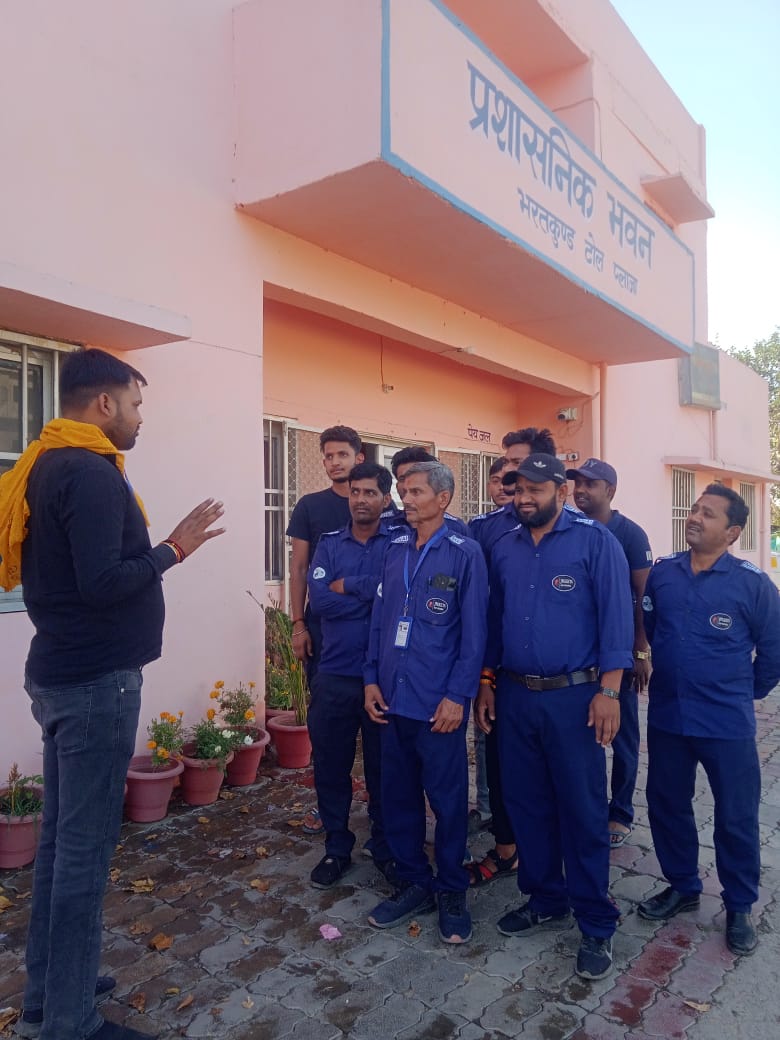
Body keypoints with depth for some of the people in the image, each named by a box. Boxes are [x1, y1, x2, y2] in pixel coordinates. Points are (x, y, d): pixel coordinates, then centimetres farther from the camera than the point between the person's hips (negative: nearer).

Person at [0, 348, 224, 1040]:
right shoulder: (90, 473, -17)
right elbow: (103, 583, -24)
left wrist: (156, 549, 12)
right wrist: (173, 550, -12)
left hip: (60, 674, 10)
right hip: (96, 683, -10)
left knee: (61, 836, 17)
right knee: (86, 848, 0)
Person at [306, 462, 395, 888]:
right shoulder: (329, 544, 6)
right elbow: (319, 600, -10)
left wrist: (348, 586, -13)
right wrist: (375, 595, -14)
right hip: (334, 674, 3)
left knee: (383, 768, 12)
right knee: (330, 765, 12)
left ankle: (386, 848, 32)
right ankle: (336, 848, 32)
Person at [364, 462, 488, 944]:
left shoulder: (464, 554, -8)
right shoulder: (396, 549, 8)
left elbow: (473, 632, -10)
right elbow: (380, 616, 11)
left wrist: (458, 696, -13)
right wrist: (373, 678, 6)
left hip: (438, 701, -5)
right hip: (393, 696, 5)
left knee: (447, 797, 9)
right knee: (399, 793, 15)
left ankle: (453, 890, 28)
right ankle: (414, 882, 33)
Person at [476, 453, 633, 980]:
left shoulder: (596, 541, -8)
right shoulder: (505, 548, 8)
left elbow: (615, 617, -11)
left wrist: (608, 691, -16)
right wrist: (487, 681, 11)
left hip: (574, 696, -5)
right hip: (515, 696, 5)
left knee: (583, 810, 4)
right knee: (526, 802, 15)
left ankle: (597, 925, 22)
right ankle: (545, 900, 35)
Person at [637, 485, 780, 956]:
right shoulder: (661, 573, -2)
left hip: (727, 723, -3)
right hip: (667, 717, 4)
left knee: (737, 817, 10)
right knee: (667, 805, 16)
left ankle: (740, 907, 32)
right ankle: (683, 886, 38)